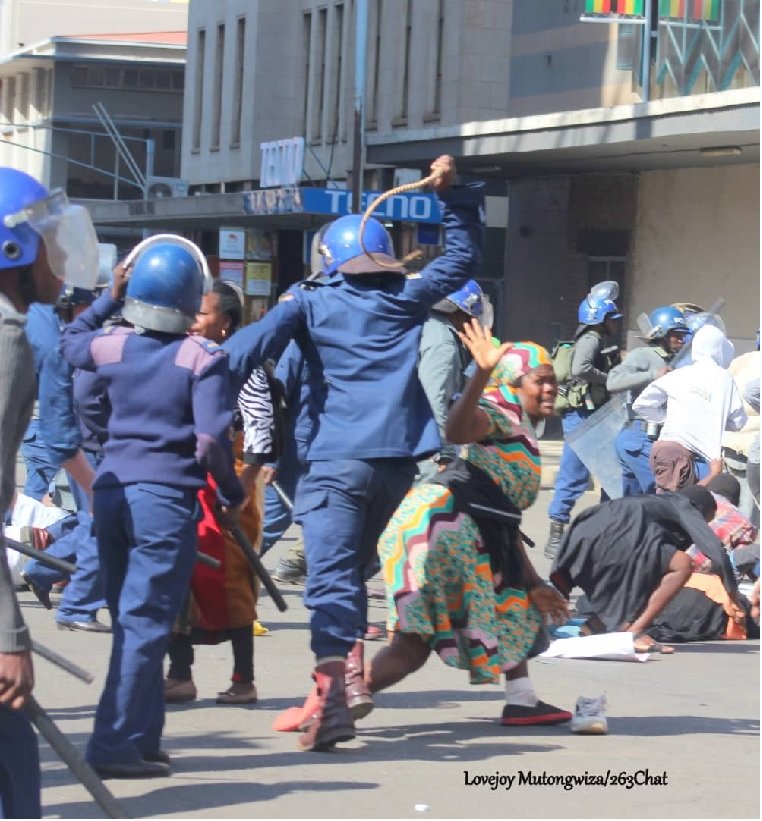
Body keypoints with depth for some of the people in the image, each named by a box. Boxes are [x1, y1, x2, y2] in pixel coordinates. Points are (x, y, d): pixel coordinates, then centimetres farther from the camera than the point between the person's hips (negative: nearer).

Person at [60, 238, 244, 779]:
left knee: (130, 619, 16)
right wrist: (233, 494, 0)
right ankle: (116, 745, -12)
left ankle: (142, 737, 23)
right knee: (145, 623, -6)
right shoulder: (204, 359, -9)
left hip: (112, 491, 6)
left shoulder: (113, 345, 5)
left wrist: (110, 298, 29)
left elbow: (71, 339, 29)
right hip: (166, 498, -6)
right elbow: (211, 442, -15)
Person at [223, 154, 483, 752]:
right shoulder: (406, 299, 15)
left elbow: (253, 345, -10)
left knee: (330, 575, -13)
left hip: (337, 458, -4)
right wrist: (453, 195, 31)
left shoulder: (311, 304, 6)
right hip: (399, 457, 4)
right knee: (354, 568, 20)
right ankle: (349, 672, 14)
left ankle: (335, 684, -32)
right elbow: (464, 257, 29)